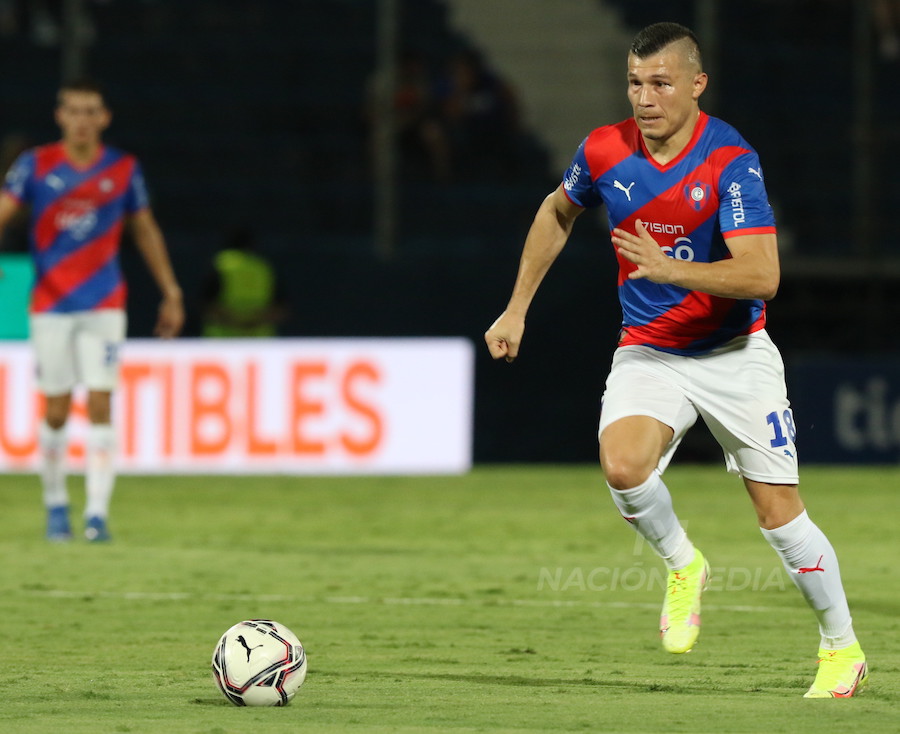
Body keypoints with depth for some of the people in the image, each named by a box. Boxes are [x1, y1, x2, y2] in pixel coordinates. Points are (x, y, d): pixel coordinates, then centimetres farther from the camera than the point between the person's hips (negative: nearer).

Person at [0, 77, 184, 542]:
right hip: (50, 306, 0)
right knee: (56, 410, 2)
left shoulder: (124, 170, 3)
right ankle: (55, 505, 20)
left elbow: (145, 230, 13)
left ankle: (97, 513, -12)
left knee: (100, 406, -10)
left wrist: (171, 294, 14)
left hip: (104, 306, 0)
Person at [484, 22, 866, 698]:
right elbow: (557, 213, 16)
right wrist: (517, 309, 16)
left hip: (735, 353, -3)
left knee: (779, 511, -2)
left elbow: (762, 274, -28)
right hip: (647, 353, 3)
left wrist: (669, 268, -40)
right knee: (623, 465, -26)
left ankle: (843, 648, 18)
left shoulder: (732, 162, -20)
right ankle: (683, 566, 5)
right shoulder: (604, 151, -6)